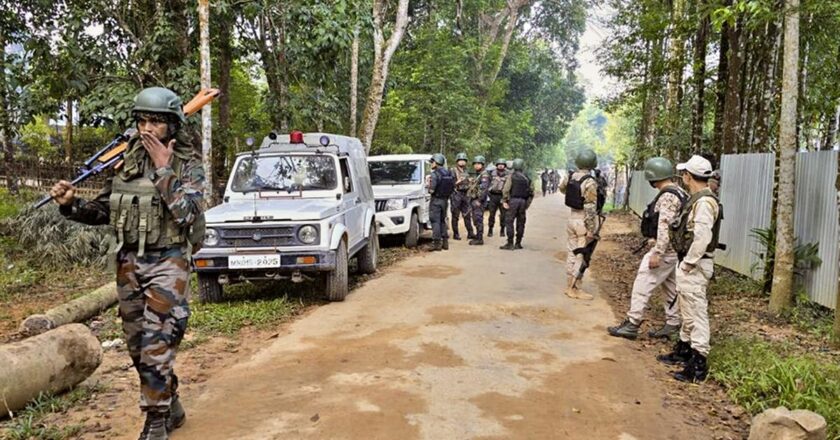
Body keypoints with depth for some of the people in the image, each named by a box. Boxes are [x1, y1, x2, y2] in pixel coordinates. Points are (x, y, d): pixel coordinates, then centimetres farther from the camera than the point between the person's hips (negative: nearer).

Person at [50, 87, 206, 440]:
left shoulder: (188, 164, -7)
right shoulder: (128, 162, 7)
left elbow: (186, 213, -21)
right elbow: (103, 210, 13)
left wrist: (164, 169, -20)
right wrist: (71, 205, -5)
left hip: (167, 263, -6)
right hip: (129, 264, 6)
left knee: (156, 347, -9)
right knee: (138, 347, 13)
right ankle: (170, 407, 31)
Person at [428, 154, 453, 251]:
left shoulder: (435, 174, -16)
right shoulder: (449, 174, 7)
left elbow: (432, 190, -20)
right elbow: (452, 188, 8)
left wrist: (429, 186, 0)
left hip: (436, 200, -7)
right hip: (445, 200, 7)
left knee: (435, 222, -2)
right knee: (442, 221, 16)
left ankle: (437, 242, -2)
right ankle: (445, 242, 17)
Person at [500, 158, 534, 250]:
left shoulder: (512, 176, -4)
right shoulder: (527, 178, 8)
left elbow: (506, 190, -12)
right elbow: (531, 192, 10)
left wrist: (504, 201, -7)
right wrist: (528, 203, 16)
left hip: (513, 200, -4)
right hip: (523, 201, 4)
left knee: (509, 222, -1)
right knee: (520, 223, 9)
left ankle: (510, 244, -4)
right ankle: (518, 244, 14)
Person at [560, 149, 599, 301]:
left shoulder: (571, 177, 2)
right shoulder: (590, 183, -20)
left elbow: (562, 189, 25)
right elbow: (590, 208, -22)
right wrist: (591, 229, -19)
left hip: (572, 217, 7)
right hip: (584, 221, -7)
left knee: (572, 252, 15)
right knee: (582, 255, 0)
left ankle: (570, 286, 23)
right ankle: (573, 289, 2)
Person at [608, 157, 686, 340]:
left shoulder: (668, 196, -19)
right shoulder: (679, 193, 12)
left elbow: (665, 227, -25)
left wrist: (657, 253, -25)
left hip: (665, 250, -10)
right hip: (674, 250, 10)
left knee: (643, 285, -5)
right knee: (671, 287, 15)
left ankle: (632, 324, -2)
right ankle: (672, 324, 22)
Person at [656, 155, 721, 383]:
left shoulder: (704, 202, -19)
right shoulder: (696, 199, 13)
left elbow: (702, 238, -26)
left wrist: (688, 263, -19)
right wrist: (684, 262, 14)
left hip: (694, 267, -11)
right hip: (687, 263, 11)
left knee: (696, 313, -5)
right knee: (686, 310, 21)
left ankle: (698, 366, 1)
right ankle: (683, 350, 35)